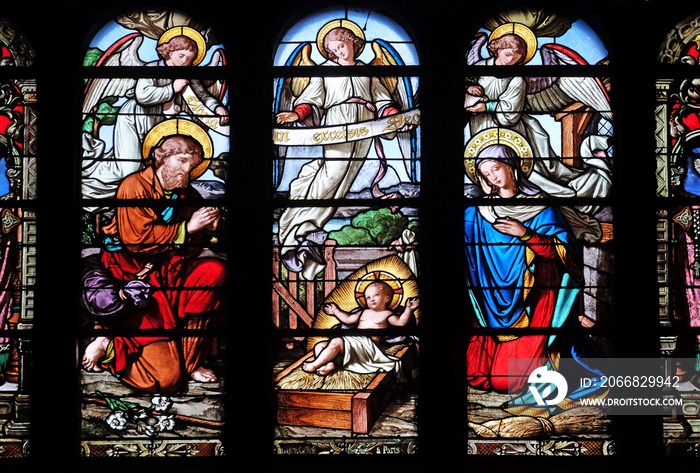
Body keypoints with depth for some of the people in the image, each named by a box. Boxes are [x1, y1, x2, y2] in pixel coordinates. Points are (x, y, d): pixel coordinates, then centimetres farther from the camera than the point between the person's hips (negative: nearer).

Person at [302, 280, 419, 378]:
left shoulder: (386, 314, 9)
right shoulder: (364, 312, 29)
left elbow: (400, 322, -4)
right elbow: (348, 319, 35)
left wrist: (408, 309, -12)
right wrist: (336, 311, 42)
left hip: (367, 343, -8)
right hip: (353, 340, 8)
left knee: (336, 342, -33)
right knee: (319, 346, -6)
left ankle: (314, 365, -27)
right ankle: (330, 364, -35)